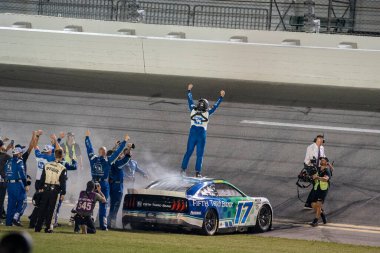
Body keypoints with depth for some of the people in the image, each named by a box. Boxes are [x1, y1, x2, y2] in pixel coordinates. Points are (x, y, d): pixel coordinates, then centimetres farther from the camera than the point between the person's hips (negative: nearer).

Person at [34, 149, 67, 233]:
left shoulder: (47, 165, 3)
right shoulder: (62, 168, -9)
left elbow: (42, 178, 7)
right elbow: (63, 182, -8)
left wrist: (41, 188, 15)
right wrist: (63, 193, -2)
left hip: (46, 189, 3)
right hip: (54, 190, -3)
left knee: (42, 208, 9)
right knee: (50, 209, 2)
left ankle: (38, 227, 9)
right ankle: (48, 228, 3)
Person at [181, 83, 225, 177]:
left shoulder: (193, 110, 1)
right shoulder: (207, 113, -5)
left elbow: (190, 100, 14)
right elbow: (215, 105, 3)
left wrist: (189, 90, 26)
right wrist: (221, 96, 11)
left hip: (192, 134, 2)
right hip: (202, 135, -2)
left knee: (188, 152, 11)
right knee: (200, 154, 3)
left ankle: (183, 169, 9)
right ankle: (197, 172, 2)